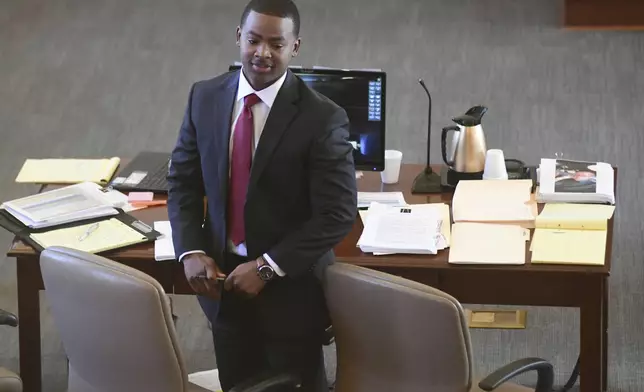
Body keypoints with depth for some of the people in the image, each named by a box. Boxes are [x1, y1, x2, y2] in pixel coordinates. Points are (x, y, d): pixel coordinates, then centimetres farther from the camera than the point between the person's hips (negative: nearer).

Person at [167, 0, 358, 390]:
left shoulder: (322, 118, -17)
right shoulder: (205, 97, -2)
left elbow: (337, 215, -16)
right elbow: (183, 180, 6)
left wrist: (267, 268, -19)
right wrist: (191, 251, -9)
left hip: (290, 287, -4)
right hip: (222, 276, 4)